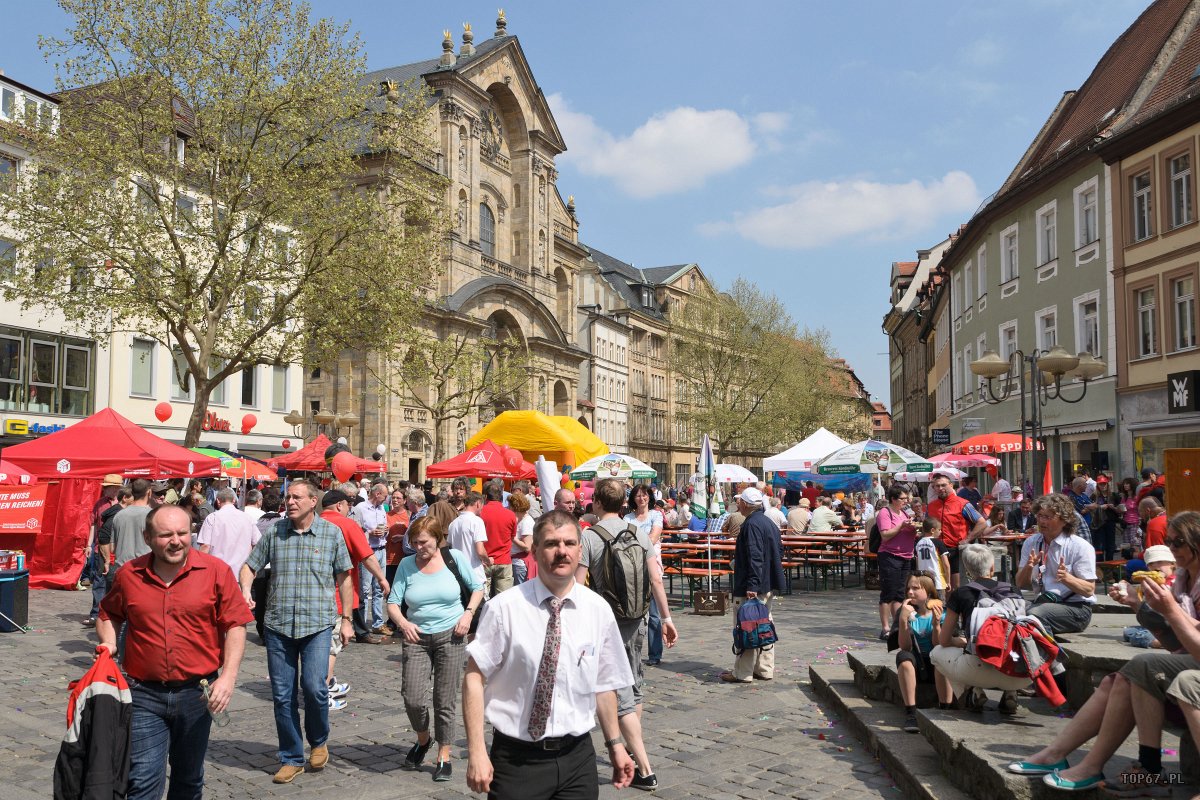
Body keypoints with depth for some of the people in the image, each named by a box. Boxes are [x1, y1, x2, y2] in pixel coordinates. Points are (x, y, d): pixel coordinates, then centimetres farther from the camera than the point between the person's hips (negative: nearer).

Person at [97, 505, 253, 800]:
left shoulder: (215, 571, -7)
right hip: (145, 695, 0)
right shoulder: (129, 574, -1)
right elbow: (107, 615, 17)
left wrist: (228, 676, -16)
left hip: (196, 693, 0)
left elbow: (235, 625, -7)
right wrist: (108, 643, -3)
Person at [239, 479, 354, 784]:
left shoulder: (332, 533, 1)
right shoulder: (274, 533, 4)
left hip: (317, 624, -2)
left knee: (314, 687, -12)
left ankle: (319, 741, 17)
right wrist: (245, 591, -10)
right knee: (282, 696, 7)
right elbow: (249, 565, 11)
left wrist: (346, 619, 6)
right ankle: (291, 759, 23)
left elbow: (343, 578, 6)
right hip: (278, 625, 2)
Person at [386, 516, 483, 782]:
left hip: (451, 636, -1)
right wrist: (402, 622, -18)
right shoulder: (406, 565, 1)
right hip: (417, 638, 1)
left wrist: (468, 613, -7)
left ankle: (444, 757, 20)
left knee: (445, 701, 3)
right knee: (413, 700, -7)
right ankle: (423, 739, 25)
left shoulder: (455, 558, -2)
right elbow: (393, 603, 2)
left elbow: (477, 587, 7)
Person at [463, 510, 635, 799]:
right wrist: (477, 752, -15)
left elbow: (604, 684, 8)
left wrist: (615, 744, 13)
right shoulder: (505, 607, -12)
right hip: (517, 759, -3)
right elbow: (474, 677, -11)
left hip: (577, 757, 3)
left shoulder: (599, 610, -1)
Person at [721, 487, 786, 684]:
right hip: (769, 586, 10)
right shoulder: (769, 522, 13)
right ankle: (765, 669, 22)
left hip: (752, 588, -10)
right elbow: (779, 550, 19)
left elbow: (755, 558, -24)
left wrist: (752, 585, -26)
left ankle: (742, 673, 2)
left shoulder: (751, 525, -17)